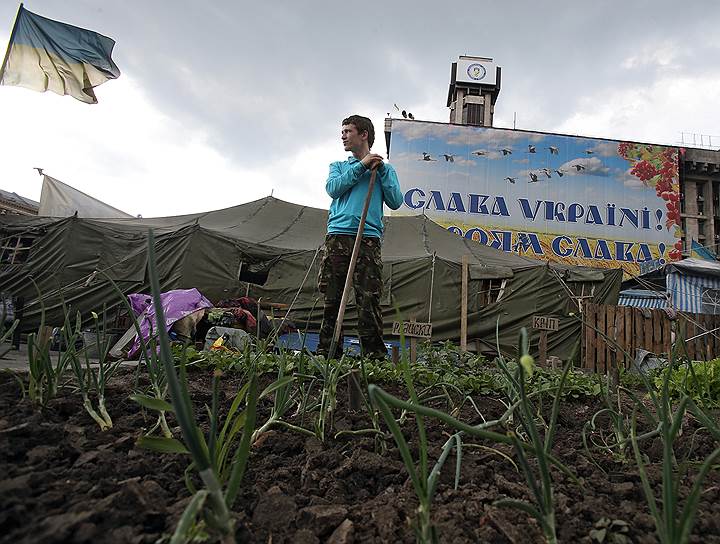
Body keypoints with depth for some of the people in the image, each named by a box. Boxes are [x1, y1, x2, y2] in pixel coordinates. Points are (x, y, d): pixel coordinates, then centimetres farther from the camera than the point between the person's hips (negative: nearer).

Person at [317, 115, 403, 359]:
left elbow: (395, 202, 5)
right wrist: (361, 166, 1)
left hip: (369, 237, -2)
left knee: (368, 300, -8)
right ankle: (327, 352, 8)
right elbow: (333, 189, 2)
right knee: (332, 298, 0)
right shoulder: (338, 166, 24)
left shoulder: (384, 169, 20)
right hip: (337, 235, 2)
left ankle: (375, 354, -2)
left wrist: (381, 170, 1)